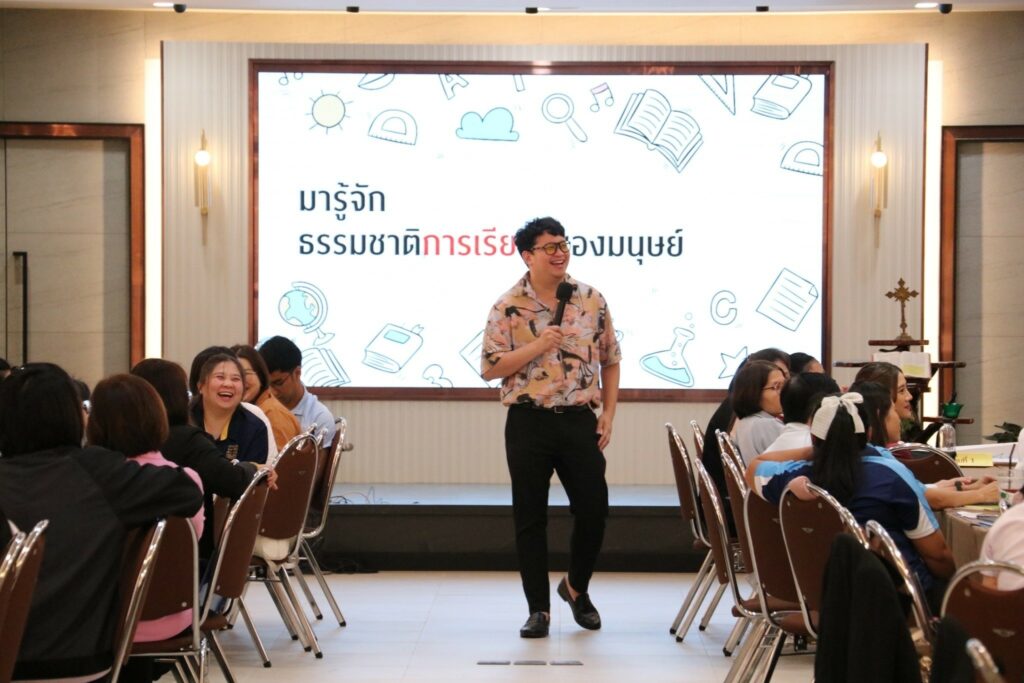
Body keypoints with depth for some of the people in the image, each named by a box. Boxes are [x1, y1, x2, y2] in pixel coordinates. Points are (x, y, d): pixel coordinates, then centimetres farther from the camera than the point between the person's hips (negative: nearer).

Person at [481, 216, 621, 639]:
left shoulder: (592, 300, 5)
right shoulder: (508, 307, -3)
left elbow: (610, 359, 11)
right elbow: (489, 368, -7)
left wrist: (608, 411, 3)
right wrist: (537, 346, -17)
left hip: (580, 419, 2)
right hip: (528, 422, -2)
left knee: (594, 509, 2)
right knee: (530, 517, 3)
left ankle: (576, 587, 29)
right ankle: (538, 609, 14)